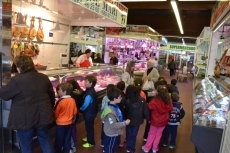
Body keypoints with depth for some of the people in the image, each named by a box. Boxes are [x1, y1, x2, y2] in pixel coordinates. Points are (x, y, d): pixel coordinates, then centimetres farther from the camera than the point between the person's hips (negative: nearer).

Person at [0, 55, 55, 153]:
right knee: (45, 140, 20)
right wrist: (49, 108, 26)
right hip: (43, 116, 6)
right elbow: (52, 96, 11)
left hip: (25, 119, -5)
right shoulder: (44, 77, 3)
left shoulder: (17, 80, -16)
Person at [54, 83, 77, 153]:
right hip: (69, 123, 5)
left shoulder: (60, 101, -23)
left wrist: (56, 119, 10)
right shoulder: (72, 100, -8)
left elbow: (56, 112, -11)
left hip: (60, 123, -5)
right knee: (67, 138, 17)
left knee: (59, 139, 13)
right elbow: (75, 111, 2)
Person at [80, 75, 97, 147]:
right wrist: (82, 108, 3)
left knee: (89, 127, 7)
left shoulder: (89, 94, -30)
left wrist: (80, 109, -5)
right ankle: (89, 138, 45)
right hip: (91, 112, 9)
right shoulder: (91, 91, 1)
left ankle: (91, 142, 24)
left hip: (89, 114, -9)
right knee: (89, 127, 25)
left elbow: (85, 105, -24)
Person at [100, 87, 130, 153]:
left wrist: (123, 121, 3)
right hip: (112, 134, -9)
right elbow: (113, 125, -31)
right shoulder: (110, 112, -35)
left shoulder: (115, 106, -5)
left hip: (115, 133, 9)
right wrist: (124, 123, -25)